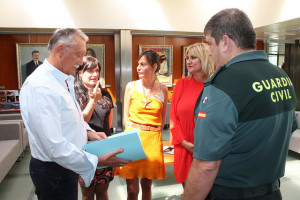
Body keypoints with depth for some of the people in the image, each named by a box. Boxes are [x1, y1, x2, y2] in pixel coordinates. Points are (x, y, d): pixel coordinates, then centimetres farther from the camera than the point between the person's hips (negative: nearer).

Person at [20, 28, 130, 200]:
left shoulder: (65, 81, 5)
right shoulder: (40, 88, -27)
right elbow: (55, 147, -30)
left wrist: (87, 132, 2)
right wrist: (97, 161, -25)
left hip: (68, 165, 9)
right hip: (53, 172, -9)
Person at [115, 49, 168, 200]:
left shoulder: (163, 89, 5)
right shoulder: (131, 86, 2)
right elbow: (126, 116, 5)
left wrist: (154, 133, 2)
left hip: (153, 140, 1)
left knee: (147, 185, 13)